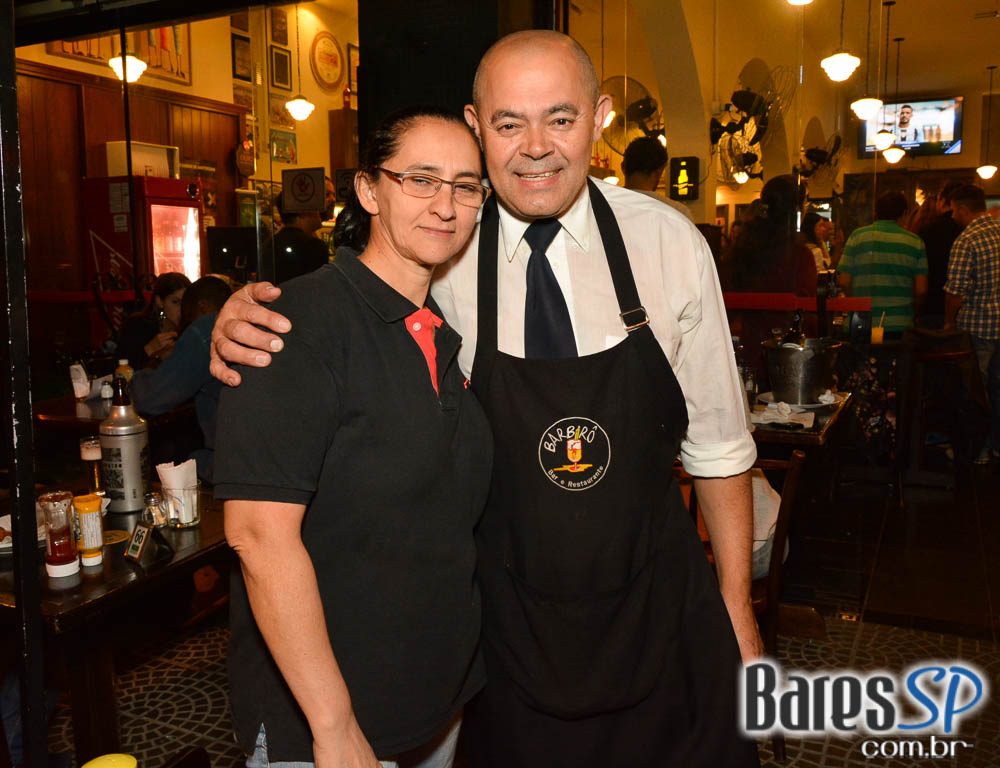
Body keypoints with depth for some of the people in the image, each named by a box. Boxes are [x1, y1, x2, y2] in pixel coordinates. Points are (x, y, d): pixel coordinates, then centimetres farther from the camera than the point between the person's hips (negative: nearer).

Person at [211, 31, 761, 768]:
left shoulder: (668, 242, -9)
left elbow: (717, 442, -2)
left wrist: (738, 613, 2)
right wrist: (246, 313, -21)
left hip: (662, 622, 1)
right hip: (511, 626, 0)